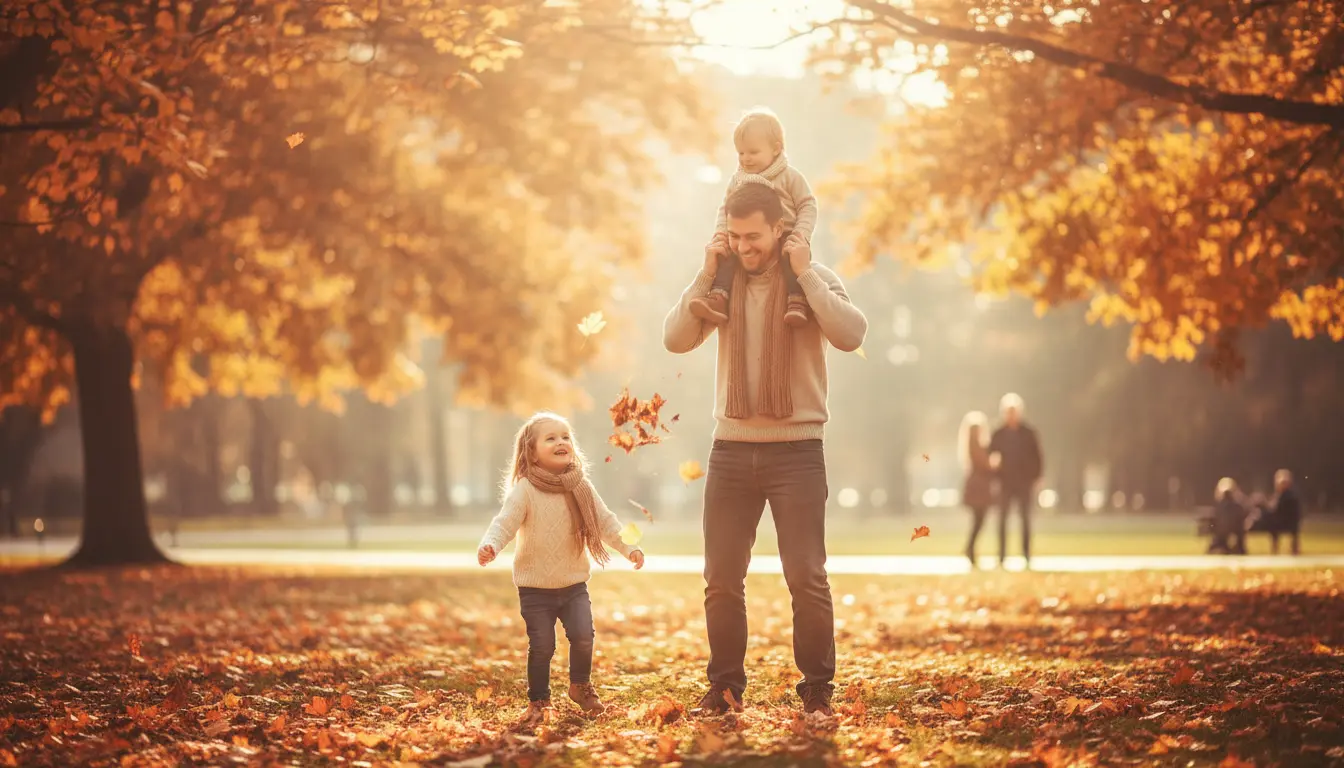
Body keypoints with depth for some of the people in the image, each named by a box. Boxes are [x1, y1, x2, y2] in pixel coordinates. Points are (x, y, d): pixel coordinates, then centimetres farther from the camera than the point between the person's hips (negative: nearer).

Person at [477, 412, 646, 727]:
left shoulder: (581, 487, 1)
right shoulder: (524, 490, -11)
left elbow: (605, 521, 8)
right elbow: (505, 522, -20)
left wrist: (628, 548, 0)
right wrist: (489, 546, -39)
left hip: (574, 583, 3)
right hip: (535, 587, -3)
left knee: (583, 636, -9)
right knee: (541, 646, -4)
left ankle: (580, 685, 19)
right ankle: (538, 700, 16)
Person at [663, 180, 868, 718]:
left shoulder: (815, 279, -2)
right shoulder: (725, 282, 7)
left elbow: (851, 334, -18)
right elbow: (675, 339, -2)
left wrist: (803, 273, -18)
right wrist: (706, 276, -8)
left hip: (797, 449, -3)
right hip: (732, 450, 3)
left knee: (807, 577, -5)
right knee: (722, 579, 6)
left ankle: (817, 691, 5)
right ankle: (724, 688, 16)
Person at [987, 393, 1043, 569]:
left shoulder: (1028, 434, 3)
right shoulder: (998, 435, 3)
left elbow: (1037, 459, 5)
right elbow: (991, 457, 4)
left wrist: (1034, 479, -2)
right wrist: (996, 477, -6)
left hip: (1024, 483, 0)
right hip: (1005, 483, 0)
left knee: (1025, 520, 1)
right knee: (1002, 520, -3)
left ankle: (1027, 558, 3)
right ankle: (1002, 558, -2)